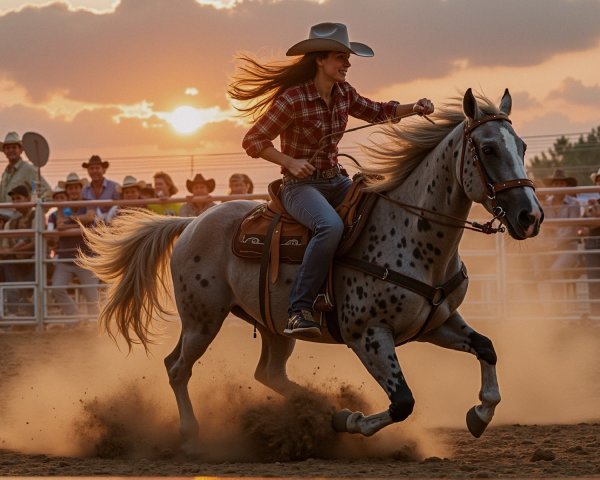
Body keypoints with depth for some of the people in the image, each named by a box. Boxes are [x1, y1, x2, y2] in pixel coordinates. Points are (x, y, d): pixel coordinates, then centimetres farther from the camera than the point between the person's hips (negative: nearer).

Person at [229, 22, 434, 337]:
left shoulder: (344, 93, 4)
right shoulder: (292, 99, -16)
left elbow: (377, 113, 18)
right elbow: (253, 141, -10)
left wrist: (413, 109, 1)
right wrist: (290, 161, -20)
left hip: (335, 182, 8)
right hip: (301, 185, -8)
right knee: (332, 226, -38)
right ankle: (299, 310, -36)